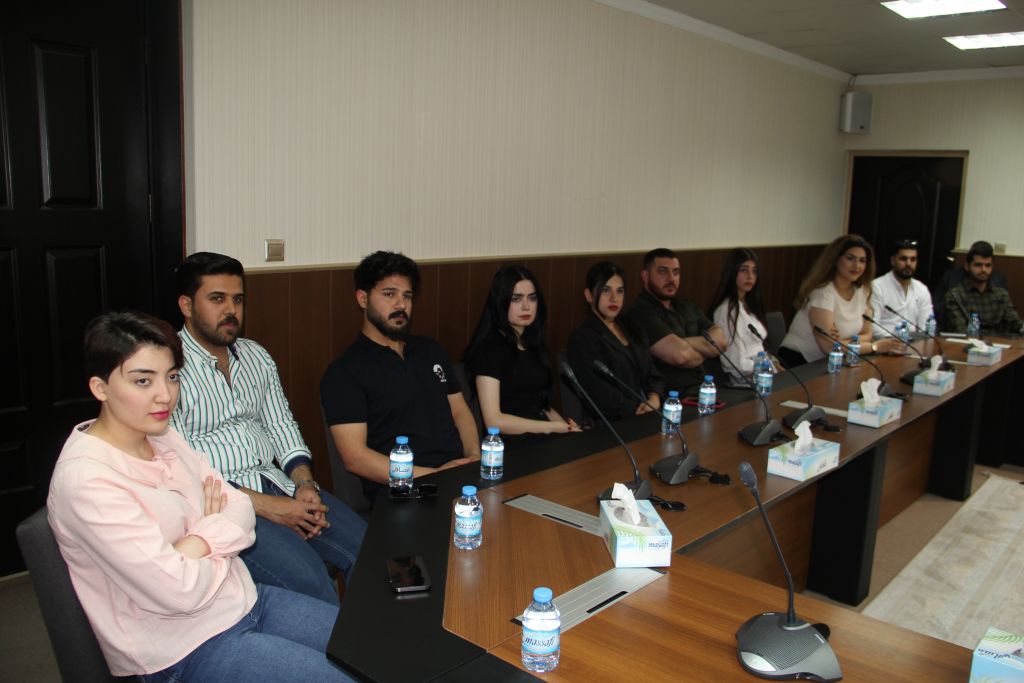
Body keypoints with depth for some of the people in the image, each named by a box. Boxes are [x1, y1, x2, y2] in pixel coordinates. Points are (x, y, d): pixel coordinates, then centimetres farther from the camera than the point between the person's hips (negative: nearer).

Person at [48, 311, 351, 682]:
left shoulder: (163, 437, 4)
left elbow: (241, 508, 2)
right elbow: (179, 591, -26)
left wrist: (194, 544, -17)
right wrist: (216, 529, -7)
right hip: (186, 650, -8)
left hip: (243, 601, 8)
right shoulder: (87, 480, -23)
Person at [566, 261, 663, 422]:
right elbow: (600, 395, -12)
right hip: (612, 424, -7)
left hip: (648, 416, 7)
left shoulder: (632, 330, 18)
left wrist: (654, 399, -5)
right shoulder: (582, 339, -5)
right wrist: (637, 410, -15)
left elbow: (652, 376, 15)